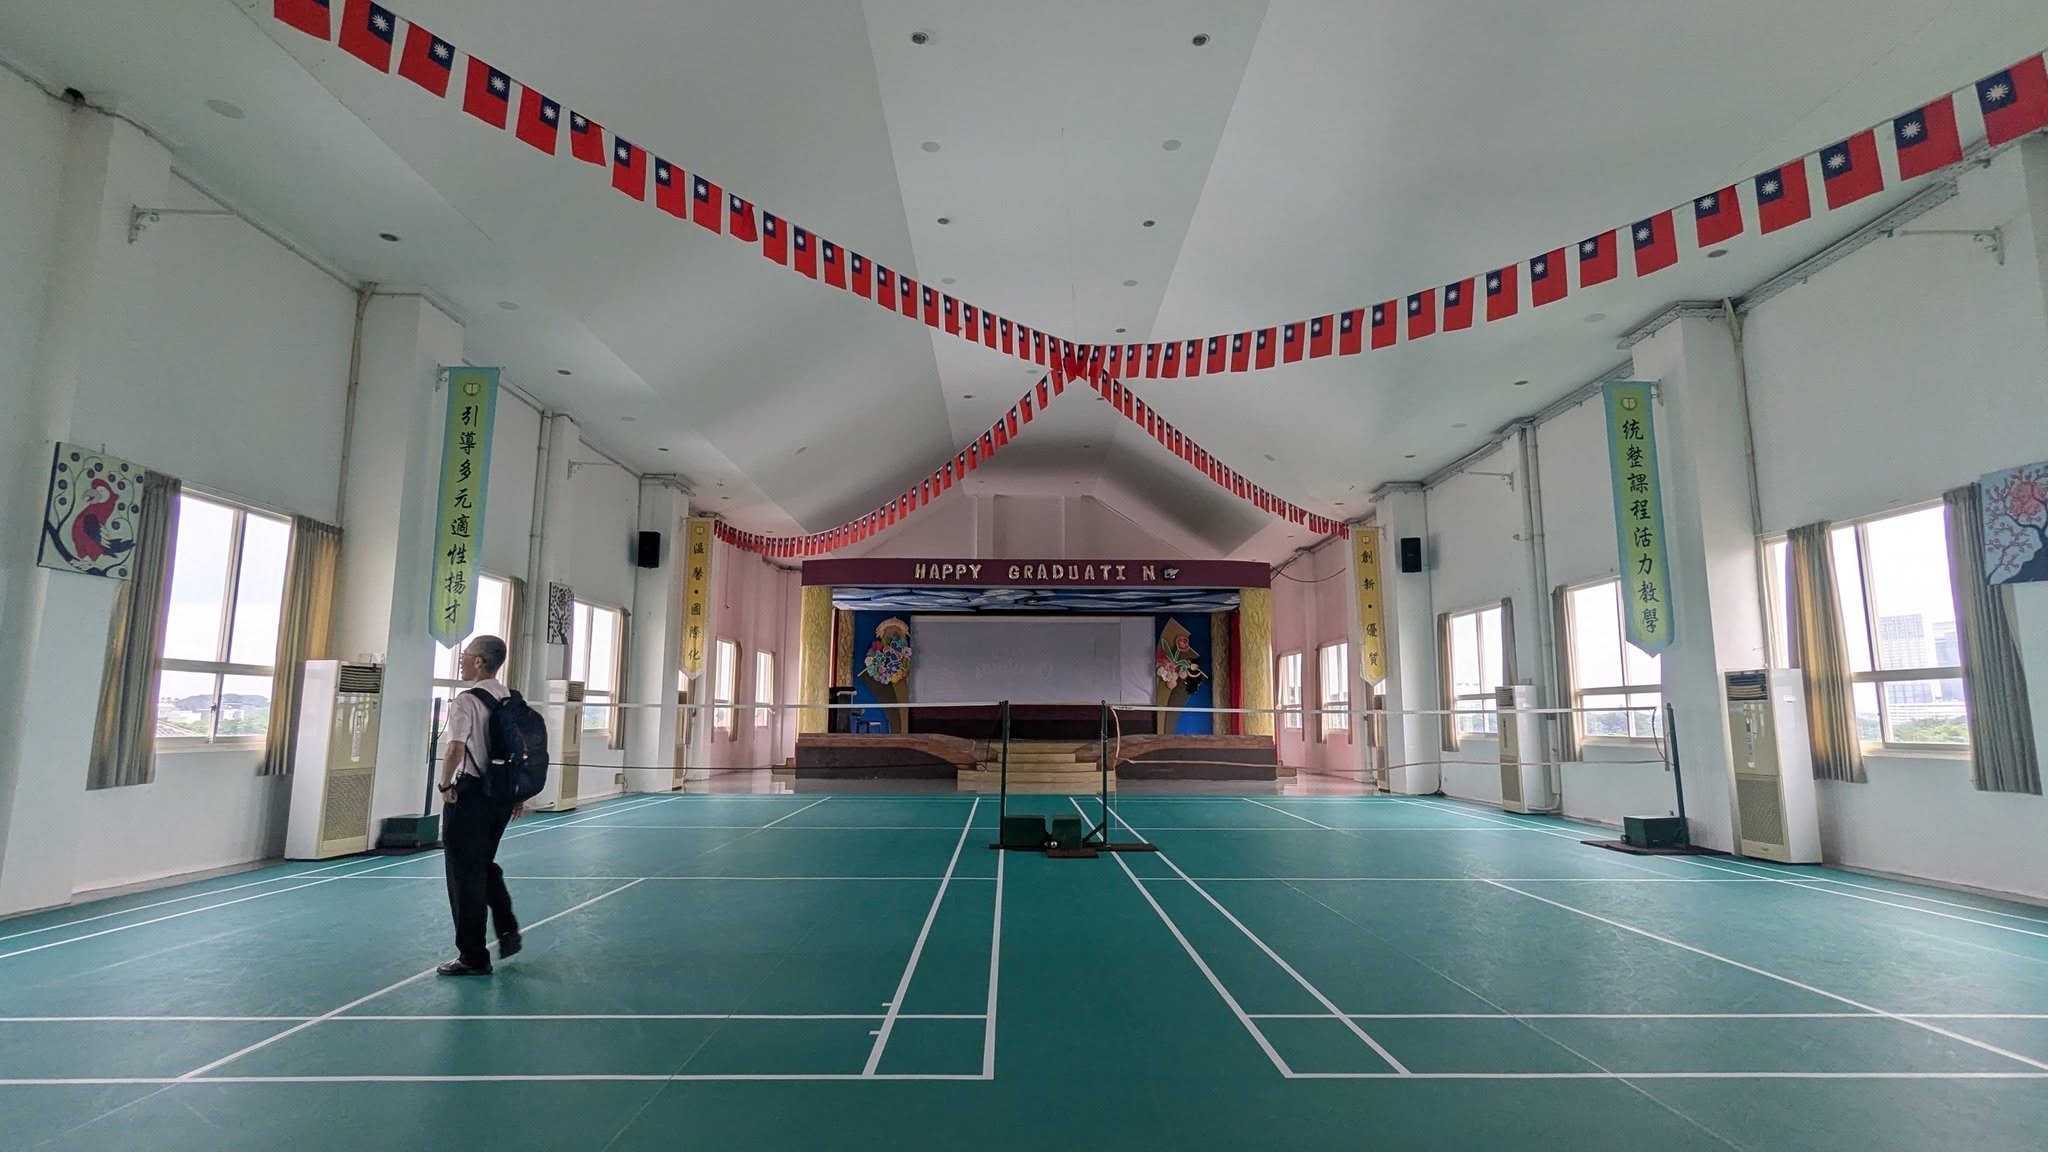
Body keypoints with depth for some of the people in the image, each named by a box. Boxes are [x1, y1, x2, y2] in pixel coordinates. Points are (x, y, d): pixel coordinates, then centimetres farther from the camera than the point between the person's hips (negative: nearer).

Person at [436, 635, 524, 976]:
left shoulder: (467, 700, -14)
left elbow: (455, 749, -25)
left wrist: (445, 785, -10)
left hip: (470, 794, -7)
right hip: (502, 795, 7)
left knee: (465, 876, 4)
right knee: (486, 867, 25)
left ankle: (474, 958, 11)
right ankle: (508, 931, 22)